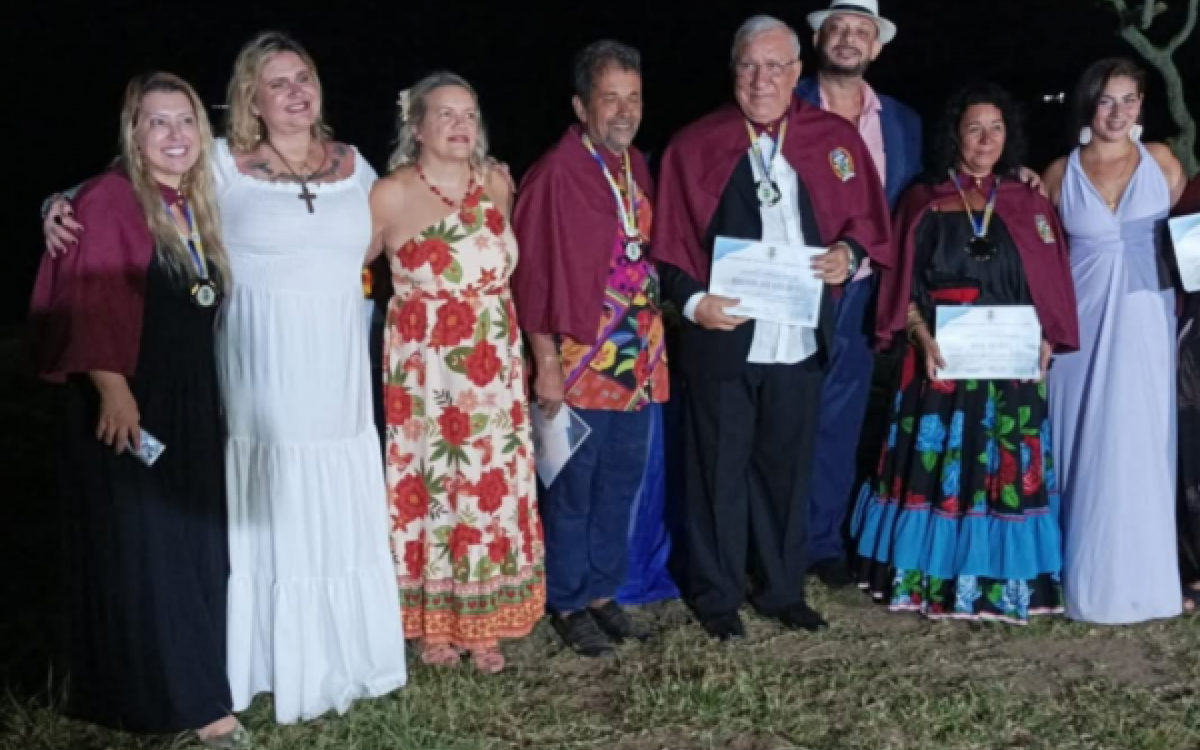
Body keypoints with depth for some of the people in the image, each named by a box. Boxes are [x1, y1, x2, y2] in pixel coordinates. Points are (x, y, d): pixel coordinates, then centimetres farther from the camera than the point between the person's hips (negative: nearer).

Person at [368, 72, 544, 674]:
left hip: (494, 367, 4)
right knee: (429, 488, 3)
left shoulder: (497, 185, 5)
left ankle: (483, 624, 19)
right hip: (424, 368, -4)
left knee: (494, 486, 6)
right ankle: (435, 624, 18)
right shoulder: (391, 196, -8)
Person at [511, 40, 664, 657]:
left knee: (620, 485, 15)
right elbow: (532, 276, -14)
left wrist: (655, 344, 10)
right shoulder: (554, 175, -14)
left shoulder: (637, 168, 7)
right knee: (572, 490, 6)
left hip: (638, 360, 7)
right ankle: (569, 604, 21)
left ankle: (603, 592, 30)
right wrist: (547, 364, -16)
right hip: (579, 362, -7)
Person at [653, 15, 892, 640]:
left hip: (800, 338, 2)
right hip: (722, 337, -2)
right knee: (719, 469, 6)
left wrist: (849, 254, -11)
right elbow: (671, 242, -2)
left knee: (787, 467, 13)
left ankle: (782, 589, 28)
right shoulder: (694, 147, -1)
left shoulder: (836, 140, 4)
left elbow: (868, 222, 9)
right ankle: (716, 595, 21)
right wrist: (692, 301, -17)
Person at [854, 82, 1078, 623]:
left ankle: (1000, 582, 11)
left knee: (1007, 470, 2)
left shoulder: (1028, 204, 12)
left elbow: (1050, 284, 10)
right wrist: (922, 337, -15)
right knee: (937, 467, -3)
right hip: (943, 361, -2)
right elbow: (902, 284, 1)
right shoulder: (926, 202, 5)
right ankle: (933, 581, 6)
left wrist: (1045, 340, -6)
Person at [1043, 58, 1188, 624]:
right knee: (1085, 442, 2)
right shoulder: (1060, 173, 2)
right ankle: (1086, 574, 12)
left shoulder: (1162, 161, 4)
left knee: (1138, 442, -1)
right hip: (1083, 318, 0)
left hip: (1144, 318, 0)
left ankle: (1136, 574, 11)